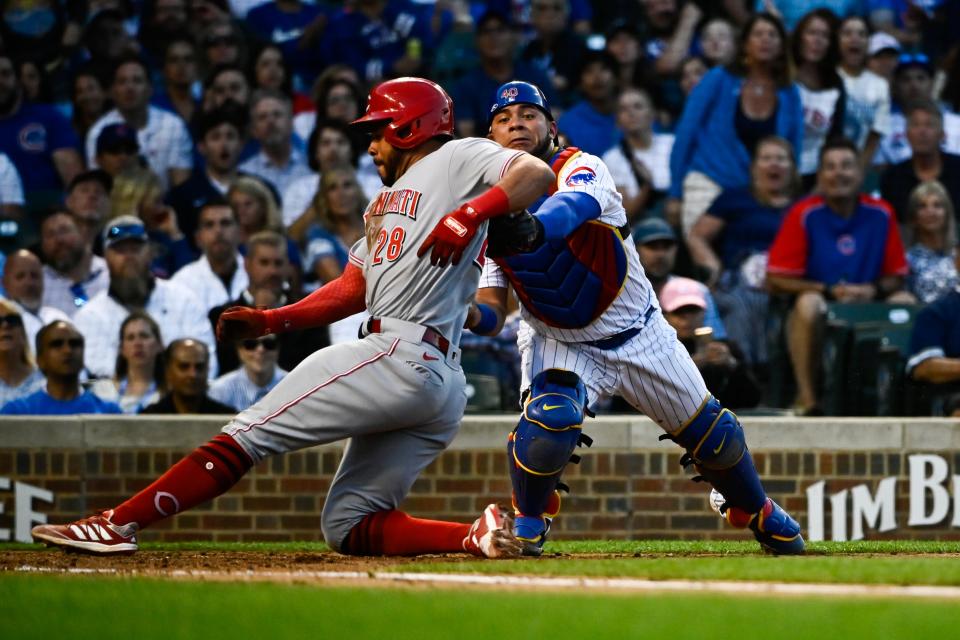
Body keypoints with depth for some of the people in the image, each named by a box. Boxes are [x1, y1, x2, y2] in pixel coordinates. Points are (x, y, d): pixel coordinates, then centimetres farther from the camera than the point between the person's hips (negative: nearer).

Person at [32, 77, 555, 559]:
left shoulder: (456, 160, 6)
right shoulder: (388, 201, 33)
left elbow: (537, 174, -10)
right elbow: (351, 291, 27)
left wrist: (468, 215, -24)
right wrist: (270, 321, 15)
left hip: (400, 354, -10)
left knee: (251, 432, -11)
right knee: (348, 527, 6)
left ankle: (119, 522, -14)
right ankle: (475, 536, -11)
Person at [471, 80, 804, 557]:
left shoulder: (582, 169, -21)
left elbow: (573, 207, -47)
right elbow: (491, 312, -11)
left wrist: (531, 229, -69)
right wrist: (464, 313, -36)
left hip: (640, 333, 0)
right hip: (559, 343, 0)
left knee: (708, 431, 10)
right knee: (550, 419, -29)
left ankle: (758, 512, 40)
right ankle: (527, 518, -2)